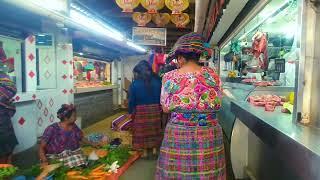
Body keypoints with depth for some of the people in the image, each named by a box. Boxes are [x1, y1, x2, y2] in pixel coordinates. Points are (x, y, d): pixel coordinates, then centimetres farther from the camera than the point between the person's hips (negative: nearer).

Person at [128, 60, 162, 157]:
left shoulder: (135, 84, -12)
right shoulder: (157, 81, -6)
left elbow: (131, 100, -6)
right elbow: (161, 96, -1)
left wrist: (131, 112, 5)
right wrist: (160, 108, 11)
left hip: (141, 110, -2)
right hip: (155, 109, 2)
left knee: (142, 131, 12)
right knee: (154, 130, 16)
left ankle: (145, 152, 23)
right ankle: (154, 150, 27)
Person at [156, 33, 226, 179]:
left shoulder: (170, 77, -6)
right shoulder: (212, 75, -2)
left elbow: (166, 108, 2)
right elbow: (217, 105, 4)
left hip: (178, 135, -1)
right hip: (209, 136, 2)